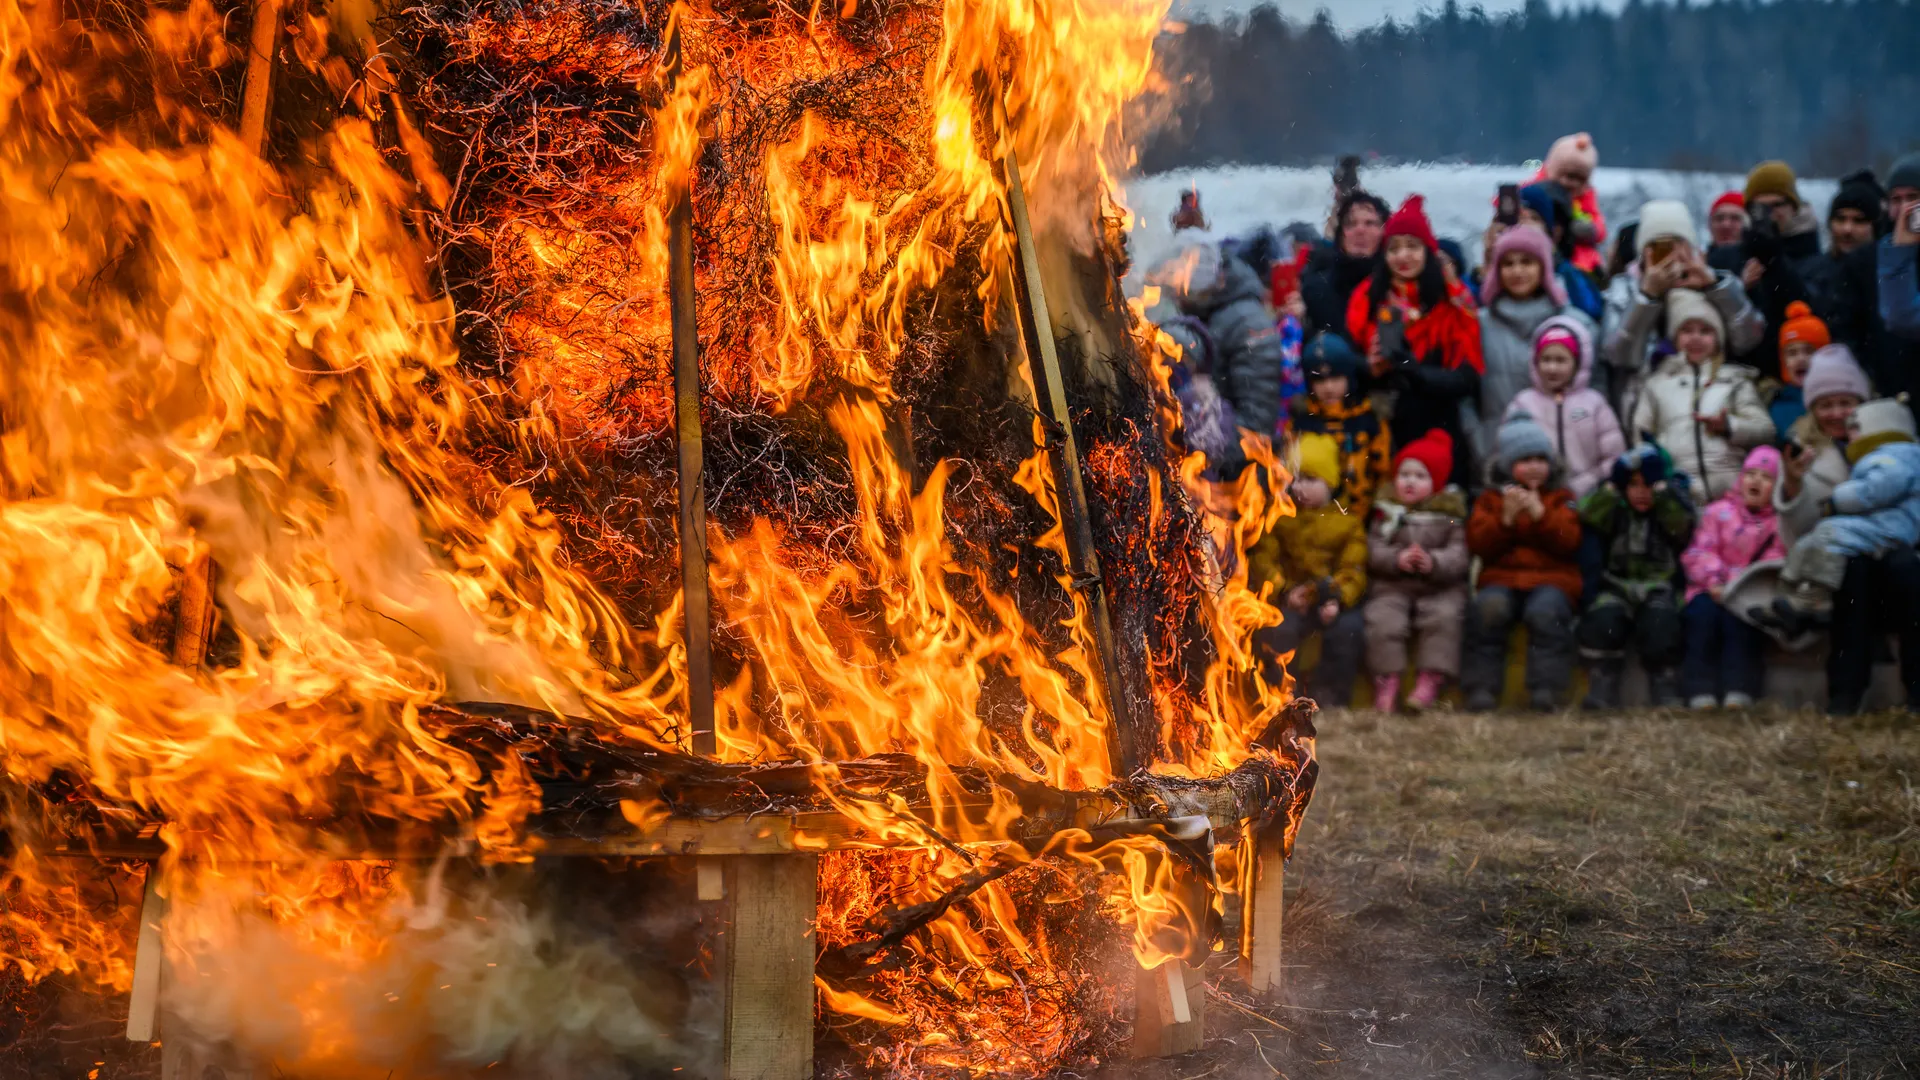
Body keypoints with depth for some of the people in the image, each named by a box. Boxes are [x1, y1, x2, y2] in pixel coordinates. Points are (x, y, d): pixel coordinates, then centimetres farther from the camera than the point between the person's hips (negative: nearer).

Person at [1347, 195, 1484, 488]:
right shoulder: (1367, 298, 6)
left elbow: (1467, 378, -5)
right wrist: (1371, 370, -14)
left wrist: (1414, 371, -22)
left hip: (1438, 434, -1)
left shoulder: (1453, 300, 1)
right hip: (1382, 434, 1)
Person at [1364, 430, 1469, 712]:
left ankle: (1430, 680, -28)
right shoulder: (1387, 512, 12)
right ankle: (1387, 680, -21)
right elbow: (1374, 551, 1)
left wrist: (1433, 562, -25)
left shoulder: (1449, 514, 7)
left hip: (1441, 588, -1)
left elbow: (1458, 554, -6)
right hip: (1393, 588, 1)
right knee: (1383, 618, -25)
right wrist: (1397, 559, -19)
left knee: (1443, 617, -28)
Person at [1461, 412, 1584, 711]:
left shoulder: (1561, 497, 14)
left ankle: (1546, 690, -35)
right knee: (1487, 608, -33)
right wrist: (1506, 518, -12)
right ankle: (1481, 689, -31)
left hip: (1552, 578, -1)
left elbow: (1569, 542, -2)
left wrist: (1540, 513, -14)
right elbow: (1479, 545, 2)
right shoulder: (1490, 498, 16)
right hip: (1502, 578, 1)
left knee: (1545, 611, -35)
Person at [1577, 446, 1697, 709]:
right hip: (1617, 587, 1)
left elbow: (1681, 525, -10)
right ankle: (1602, 690, -24)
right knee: (1603, 617, -31)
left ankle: (1665, 691, -22)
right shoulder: (1616, 512, 18)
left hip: (1658, 587, -1)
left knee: (1660, 619, -35)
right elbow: (1589, 517, -4)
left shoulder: (1671, 510, 14)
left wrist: (1660, 487, -9)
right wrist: (1612, 485, -7)